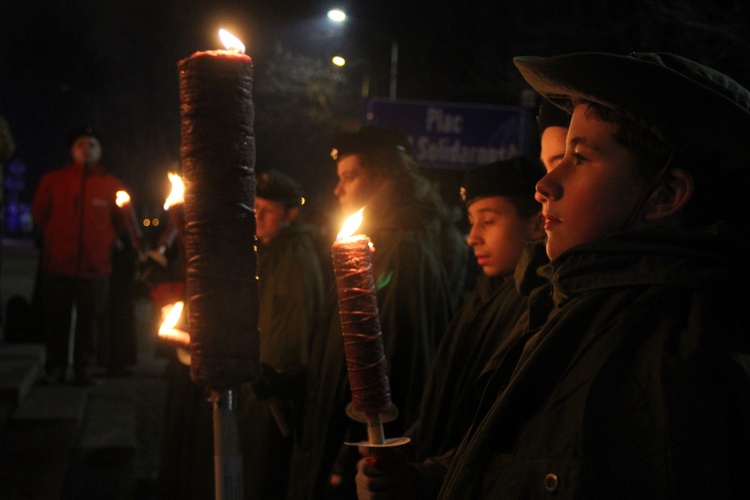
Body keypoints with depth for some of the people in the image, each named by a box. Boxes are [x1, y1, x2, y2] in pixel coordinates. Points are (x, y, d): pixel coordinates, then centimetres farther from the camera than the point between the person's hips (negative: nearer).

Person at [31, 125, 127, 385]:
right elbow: (39, 213, 14)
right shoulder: (52, 180, 3)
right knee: (56, 320, 6)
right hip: (57, 265, 0)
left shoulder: (112, 185, 3)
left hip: (95, 266, 0)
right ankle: (55, 367, 17)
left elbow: (122, 221, 15)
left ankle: (82, 367, 15)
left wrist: (107, 242, 8)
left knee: (89, 320, 3)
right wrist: (54, 238, 13)